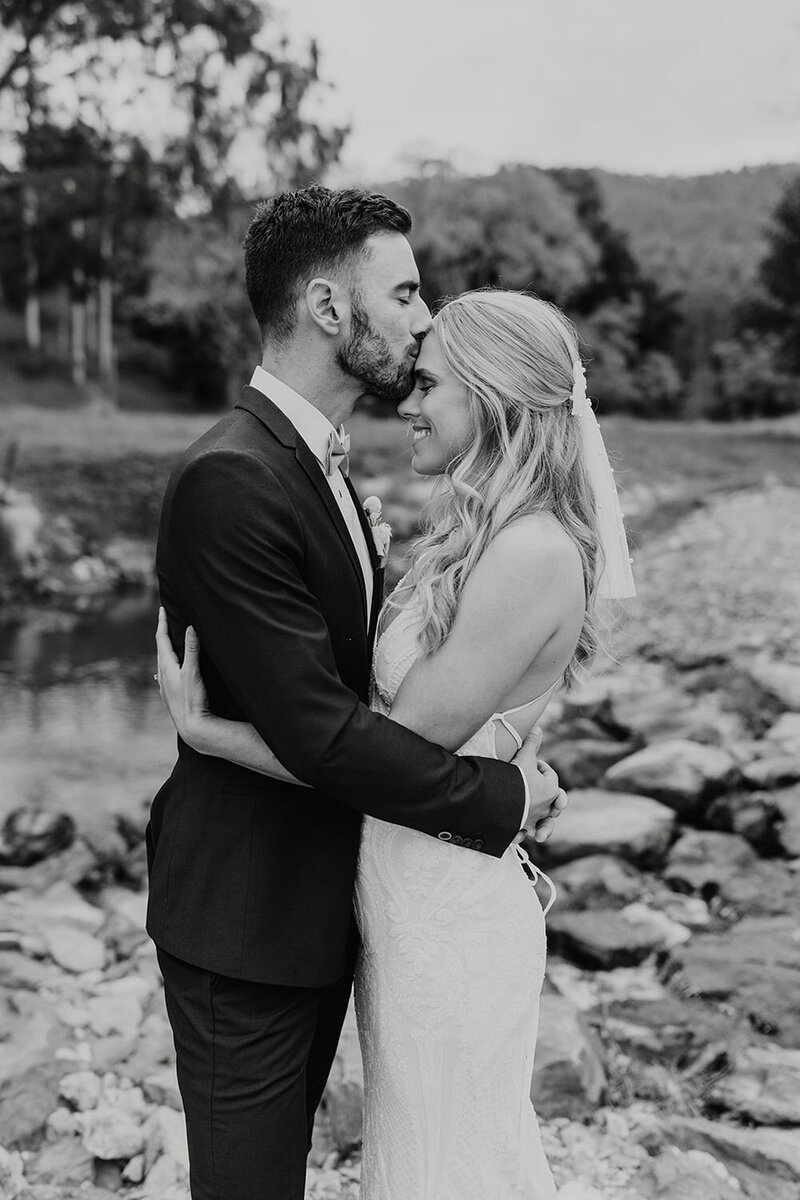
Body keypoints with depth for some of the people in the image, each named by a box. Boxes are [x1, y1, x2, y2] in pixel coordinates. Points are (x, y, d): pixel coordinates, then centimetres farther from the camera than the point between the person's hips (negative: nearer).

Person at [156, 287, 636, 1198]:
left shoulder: (533, 555, -23)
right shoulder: (480, 536, 6)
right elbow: (390, 701, 7)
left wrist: (204, 729, -17)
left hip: (446, 912, -8)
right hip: (408, 892, 8)